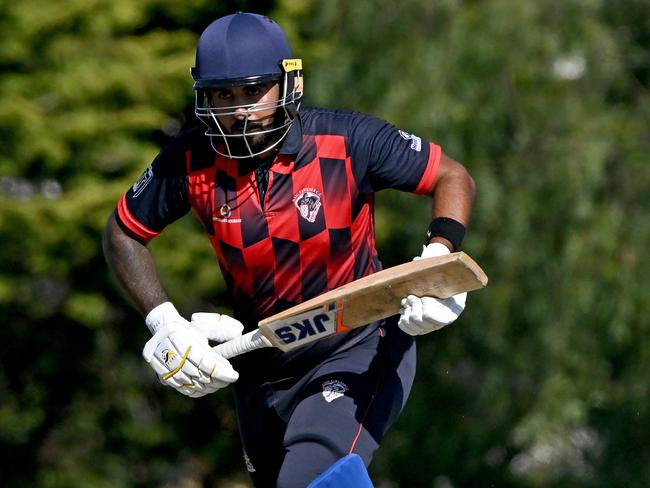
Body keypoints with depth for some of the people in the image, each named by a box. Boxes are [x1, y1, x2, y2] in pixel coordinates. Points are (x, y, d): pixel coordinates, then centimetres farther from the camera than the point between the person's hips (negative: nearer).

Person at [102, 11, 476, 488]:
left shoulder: (347, 140, -19)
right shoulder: (189, 161, -12)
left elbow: (453, 177, -8)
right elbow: (123, 234, 4)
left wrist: (440, 256, -26)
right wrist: (163, 322, -9)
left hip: (359, 349, -4)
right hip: (261, 367, 5)